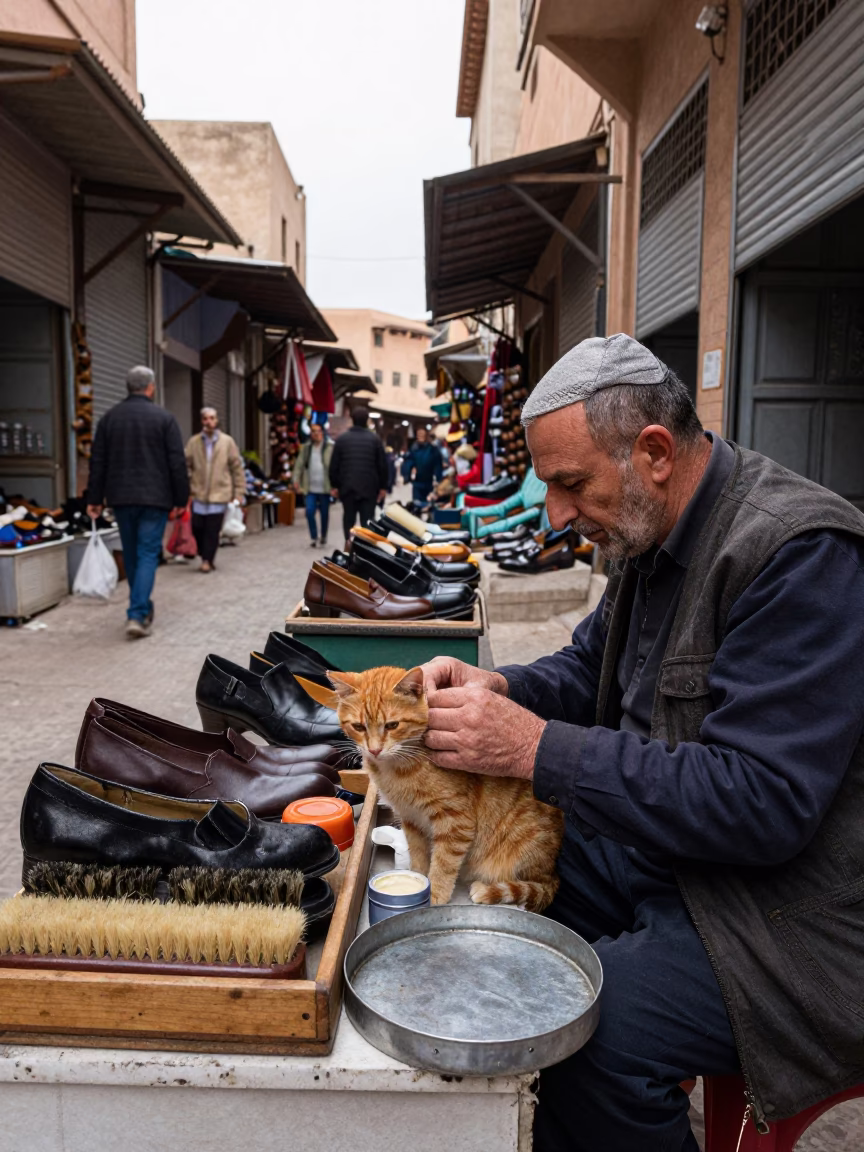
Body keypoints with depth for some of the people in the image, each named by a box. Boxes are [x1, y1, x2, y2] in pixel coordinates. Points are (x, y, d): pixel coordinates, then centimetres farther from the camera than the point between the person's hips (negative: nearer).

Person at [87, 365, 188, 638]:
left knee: (131, 554, 16)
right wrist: (181, 499, 1)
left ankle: (142, 608, 27)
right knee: (148, 554, -2)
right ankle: (137, 615, -12)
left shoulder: (109, 418, 7)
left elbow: (97, 462, 8)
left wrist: (95, 498, 13)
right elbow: (177, 463, -6)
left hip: (121, 498, 4)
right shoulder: (164, 418, -4)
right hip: (154, 498, -4)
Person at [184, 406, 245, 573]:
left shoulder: (227, 441, 1)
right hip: (199, 493, 2)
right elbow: (186, 465, 4)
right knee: (197, 528, 1)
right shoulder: (193, 442, 3)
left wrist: (239, 492, 0)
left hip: (219, 493, -1)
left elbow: (237, 468, 3)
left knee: (212, 530, -2)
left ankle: (207, 559, 13)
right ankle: (207, 557, 22)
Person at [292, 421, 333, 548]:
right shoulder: (306, 447, 8)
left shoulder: (330, 447, -5)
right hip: (310, 488, 3)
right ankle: (314, 537, 8)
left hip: (324, 488, -2)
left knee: (324, 514, 9)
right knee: (309, 512, -8)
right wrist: (296, 482, 0)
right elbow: (299, 465, 8)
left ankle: (323, 537, 28)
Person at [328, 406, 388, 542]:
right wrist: (383, 487, 10)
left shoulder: (342, 439, 2)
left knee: (349, 519, 11)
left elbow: (334, 465, 3)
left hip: (347, 487, 1)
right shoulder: (374, 439, 0)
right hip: (369, 488, -1)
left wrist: (334, 485, 12)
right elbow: (382, 465, 1)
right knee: (367, 521, 1)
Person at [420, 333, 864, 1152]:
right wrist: (495, 687, -7)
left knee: (591, 1029, -25)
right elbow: (589, 668, 15)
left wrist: (538, 747, -30)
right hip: (661, 846, 9)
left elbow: (763, 802, -29)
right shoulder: (651, 534, 4)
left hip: (787, 902, -8)